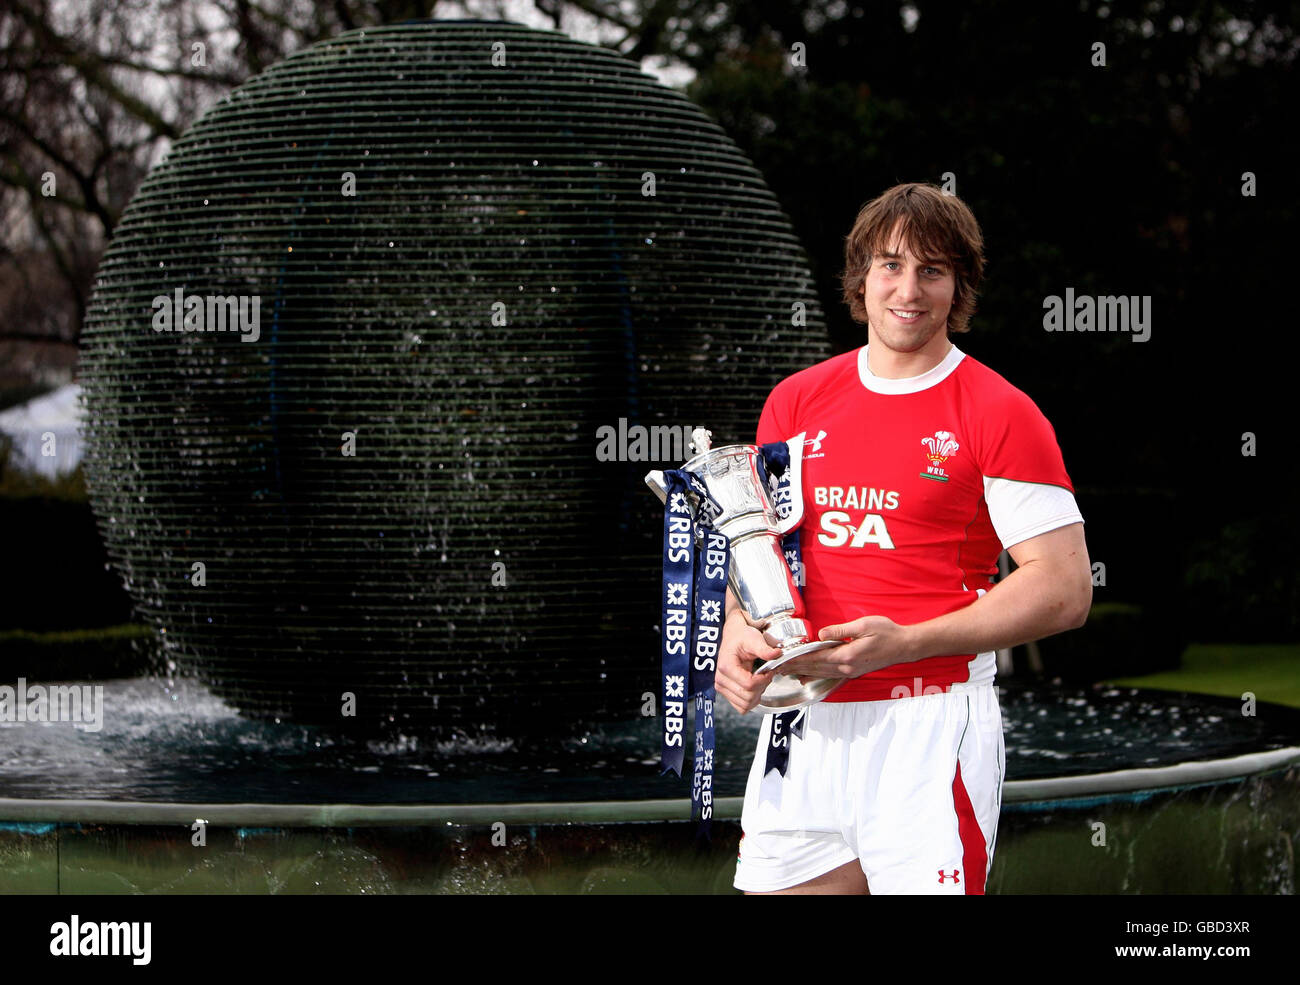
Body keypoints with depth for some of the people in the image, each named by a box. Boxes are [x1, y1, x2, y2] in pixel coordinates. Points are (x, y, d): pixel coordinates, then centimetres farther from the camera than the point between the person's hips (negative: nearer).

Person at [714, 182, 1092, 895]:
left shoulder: (999, 415, -4)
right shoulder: (796, 401, 11)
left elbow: (1065, 588, -8)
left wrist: (903, 643, -16)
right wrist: (738, 631, -5)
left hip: (928, 722, -4)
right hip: (800, 721, 5)